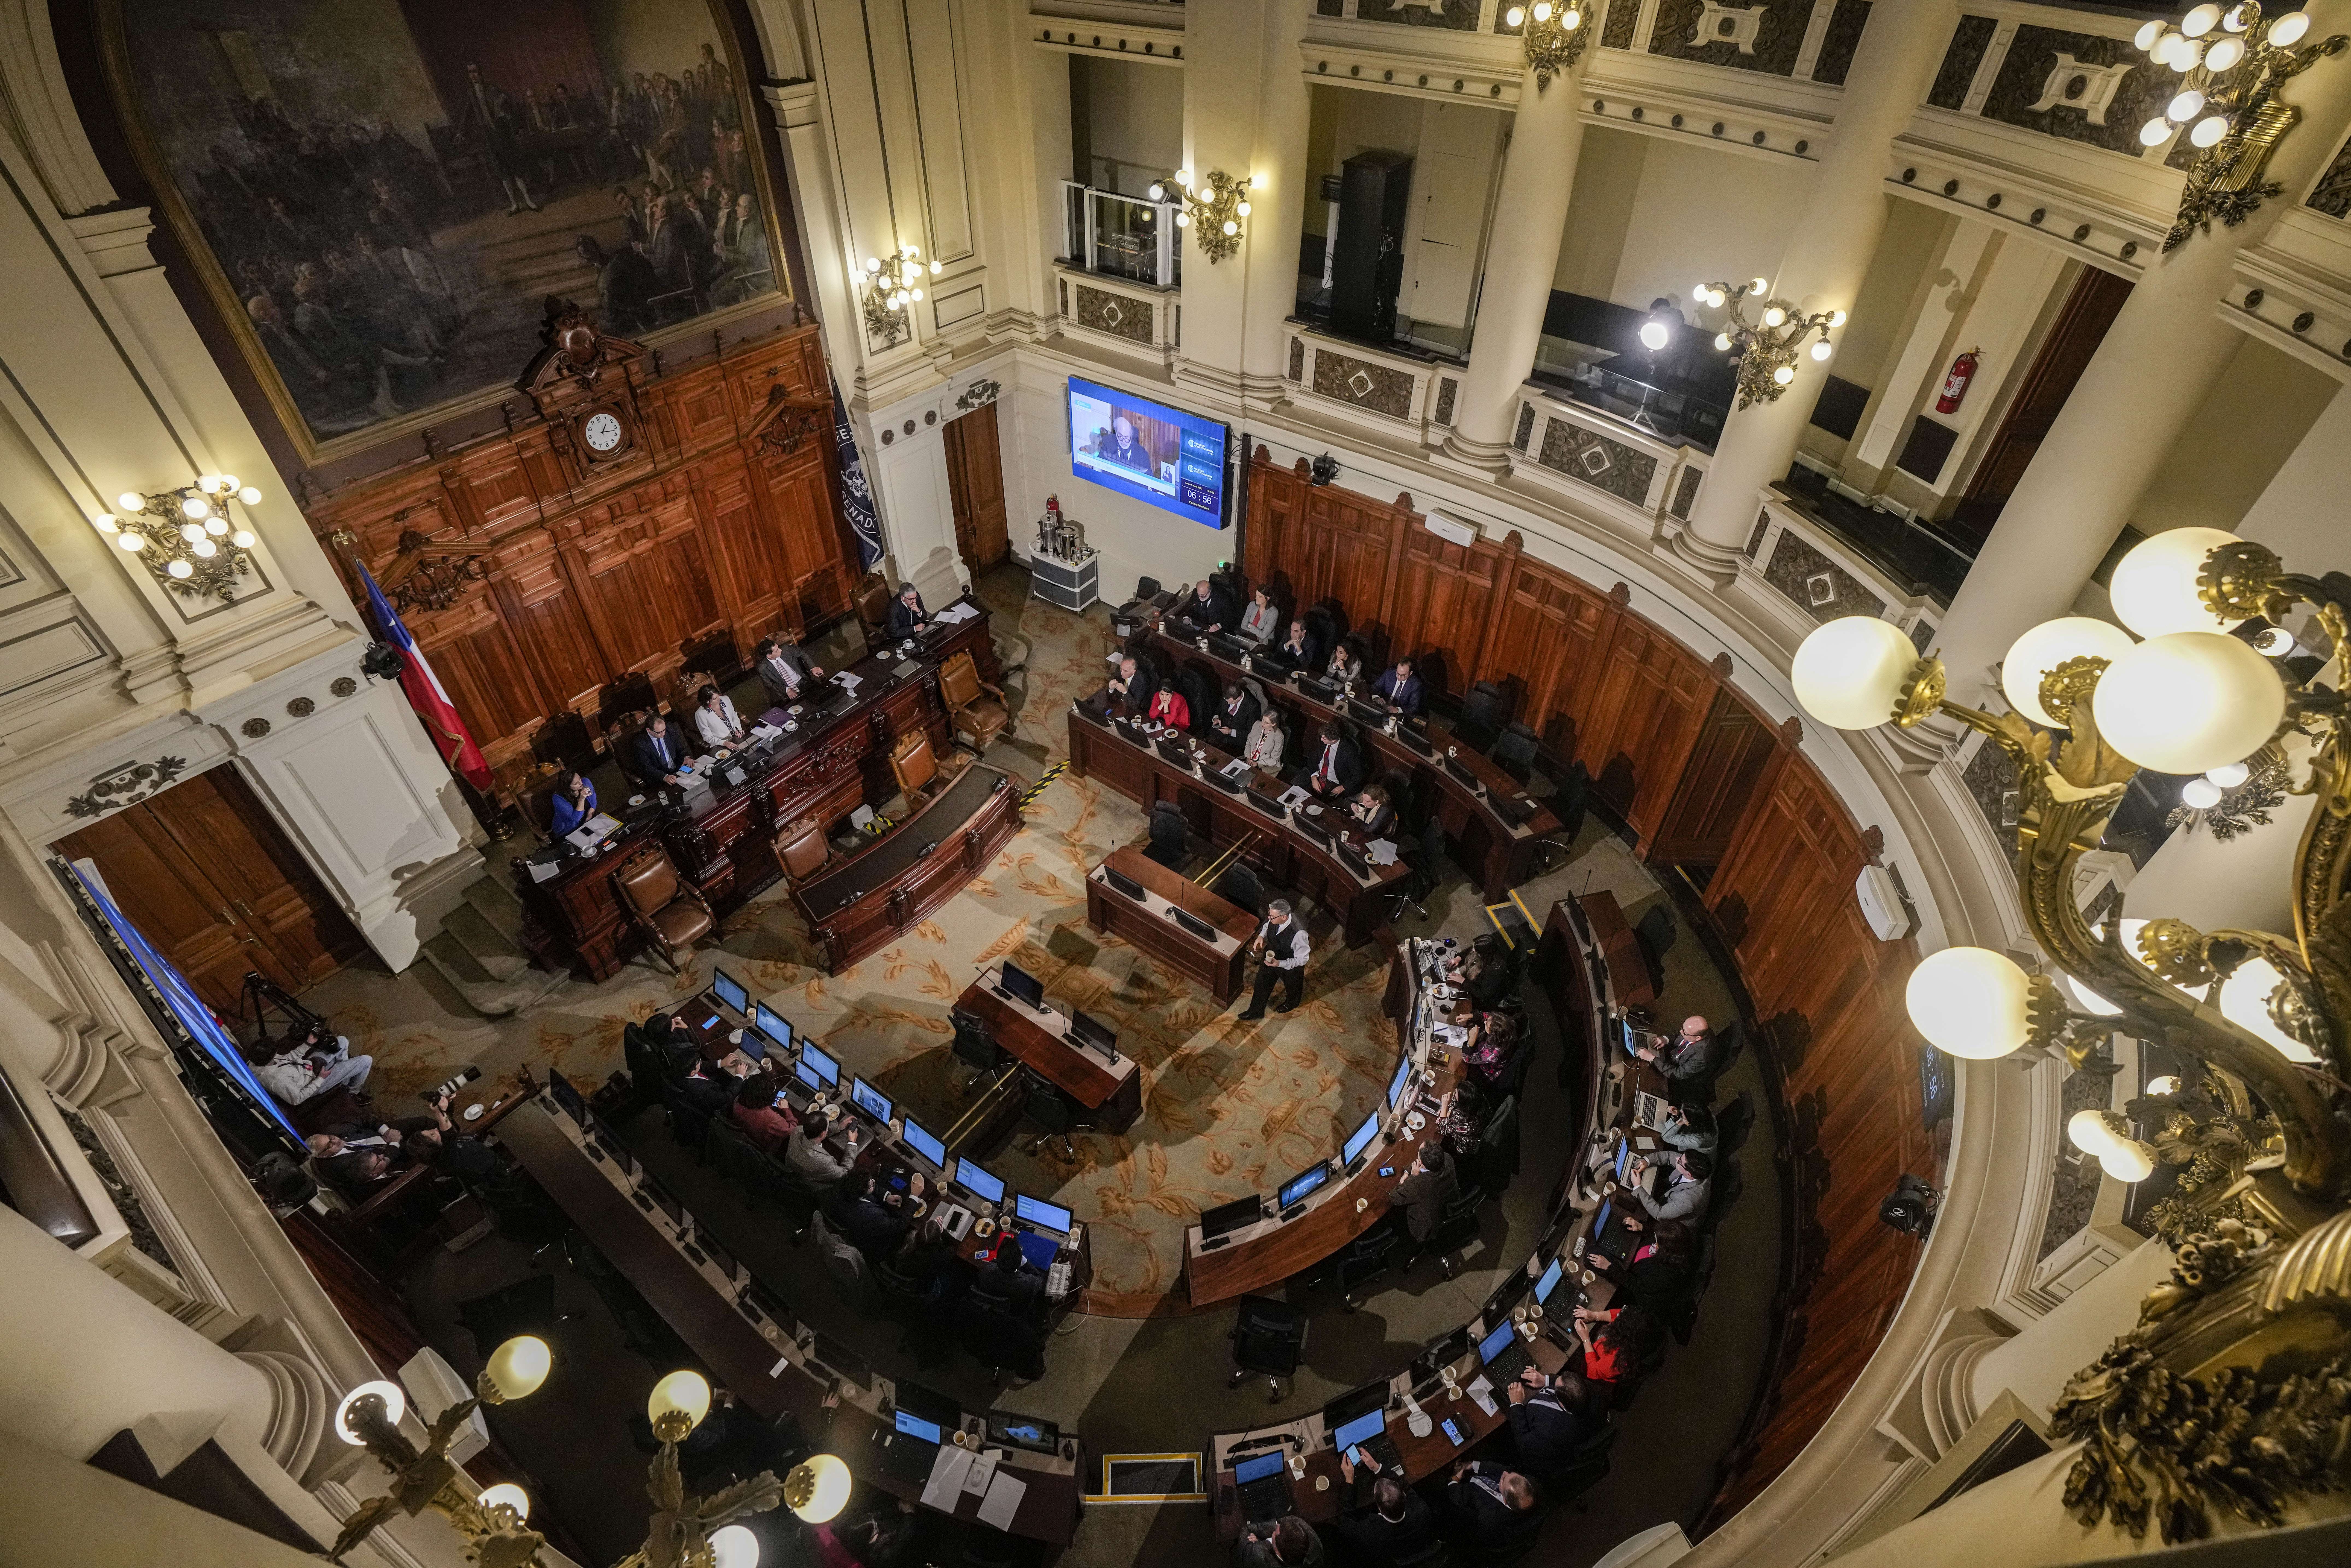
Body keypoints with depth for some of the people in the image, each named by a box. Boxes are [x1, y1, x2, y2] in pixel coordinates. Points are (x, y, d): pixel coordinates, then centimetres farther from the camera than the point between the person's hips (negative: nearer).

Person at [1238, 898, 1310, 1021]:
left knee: (1292, 987, 29)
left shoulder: (1298, 933, -44)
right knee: (1262, 984, 25)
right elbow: (1267, 926, 2)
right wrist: (1261, 936, -18)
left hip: (1290, 966, -5)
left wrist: (1280, 964, -37)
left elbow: (1302, 960, -30)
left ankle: (1291, 1003, 65)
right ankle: (1256, 1012, 51)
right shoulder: (1274, 920, -25)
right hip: (1270, 957, 5)